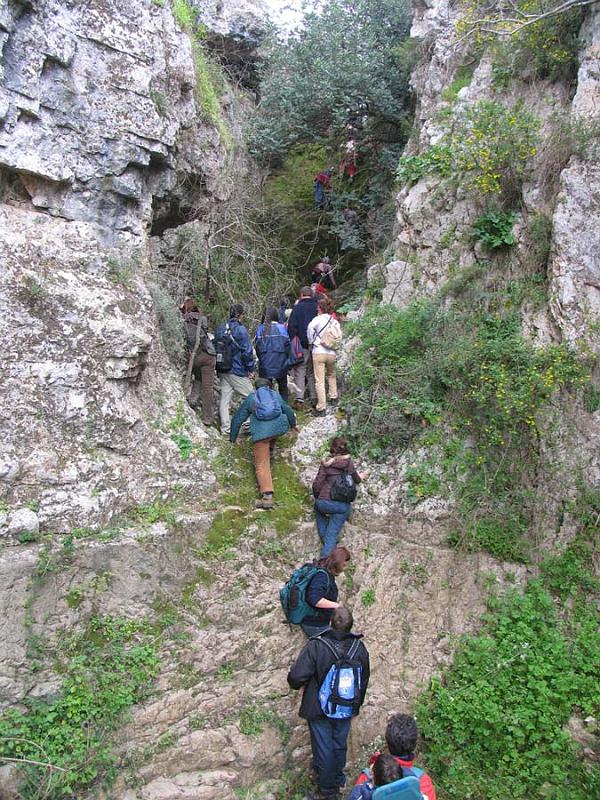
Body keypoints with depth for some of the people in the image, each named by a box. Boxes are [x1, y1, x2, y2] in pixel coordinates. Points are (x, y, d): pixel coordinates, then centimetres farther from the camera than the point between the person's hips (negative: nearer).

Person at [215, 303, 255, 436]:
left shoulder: (220, 329, 8)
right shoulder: (241, 330, -14)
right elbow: (247, 351, -14)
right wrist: (251, 369, -6)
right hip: (238, 370, -7)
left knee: (224, 399, 7)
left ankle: (225, 428, 9)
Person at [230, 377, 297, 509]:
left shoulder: (250, 398, 24)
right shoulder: (276, 395, 28)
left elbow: (237, 418, 26)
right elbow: (288, 411, 40)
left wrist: (233, 438, 38)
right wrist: (293, 424, 60)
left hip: (261, 432, -2)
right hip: (280, 428, 3)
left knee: (262, 464, -4)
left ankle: (267, 496, -17)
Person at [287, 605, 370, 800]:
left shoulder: (315, 646, -29)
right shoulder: (359, 647, -14)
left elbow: (296, 677, -29)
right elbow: (364, 680, 1)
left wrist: (297, 684, -3)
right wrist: (356, 705, 17)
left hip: (319, 709, -3)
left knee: (323, 749, 16)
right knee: (340, 746, 24)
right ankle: (338, 781, 45)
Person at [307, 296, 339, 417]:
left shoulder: (318, 319, -4)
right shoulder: (335, 322, 10)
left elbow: (310, 327, -22)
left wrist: (311, 342, -10)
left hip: (318, 352, -5)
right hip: (332, 353, 5)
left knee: (319, 381, -2)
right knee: (332, 375, 31)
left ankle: (321, 408, -3)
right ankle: (333, 398, 36)